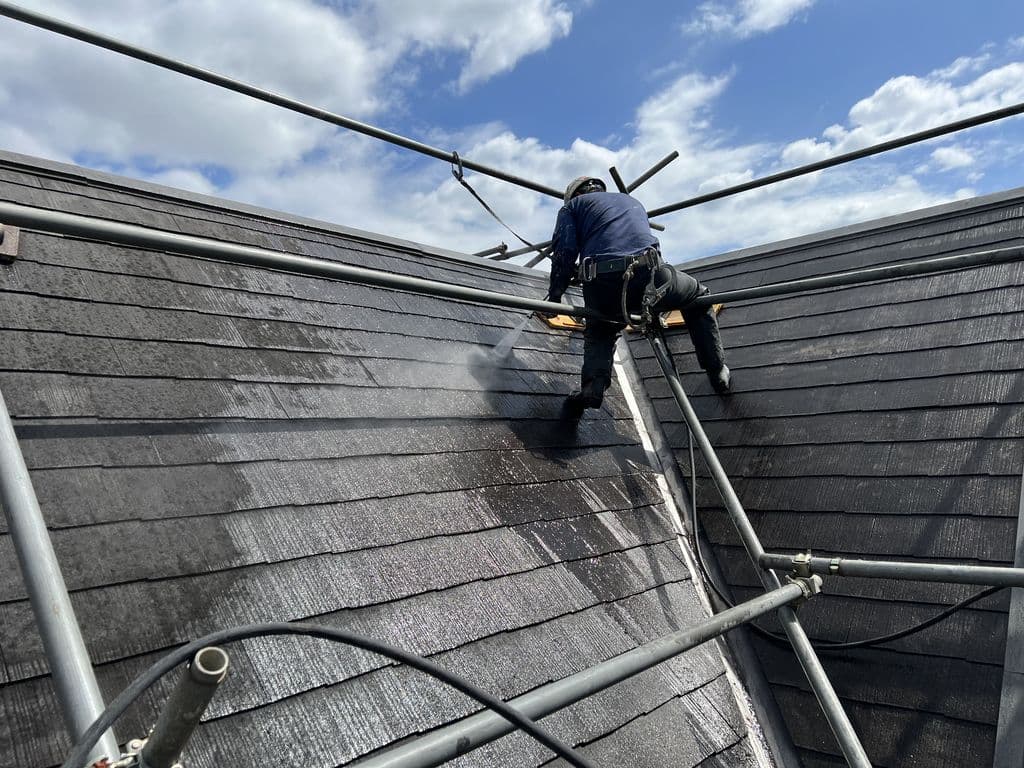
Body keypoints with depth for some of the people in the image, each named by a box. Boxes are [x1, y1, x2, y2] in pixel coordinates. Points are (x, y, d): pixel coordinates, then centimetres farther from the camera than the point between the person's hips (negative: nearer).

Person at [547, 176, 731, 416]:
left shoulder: (573, 205, 24)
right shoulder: (632, 201, 38)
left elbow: (564, 252, 6)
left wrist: (555, 295, 10)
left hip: (601, 286, -2)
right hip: (648, 277, 2)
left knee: (598, 332, 29)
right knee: (699, 298, 31)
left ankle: (593, 384, 0)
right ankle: (718, 373, 27)